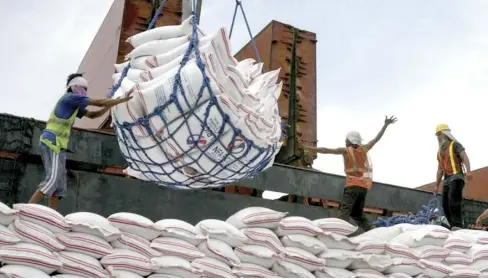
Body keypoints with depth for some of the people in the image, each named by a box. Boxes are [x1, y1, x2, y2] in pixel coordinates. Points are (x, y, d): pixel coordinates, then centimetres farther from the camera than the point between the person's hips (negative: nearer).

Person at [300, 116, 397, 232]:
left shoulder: (346, 150, -2)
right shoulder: (364, 149, 10)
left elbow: (326, 150, -2)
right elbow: (377, 139, 21)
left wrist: (309, 148, 1)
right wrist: (386, 125, 30)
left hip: (352, 185, -6)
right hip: (364, 186, 6)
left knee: (344, 211, -18)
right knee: (358, 213, 17)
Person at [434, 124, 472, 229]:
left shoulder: (455, 145, 2)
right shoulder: (440, 152, 23)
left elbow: (465, 157, -14)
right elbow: (440, 170, 25)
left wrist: (468, 171, -31)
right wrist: (437, 185, 20)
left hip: (456, 177, -8)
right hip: (447, 180, 8)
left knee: (453, 199, -26)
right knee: (445, 205, -1)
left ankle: (458, 225, -32)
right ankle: (454, 228, 1)